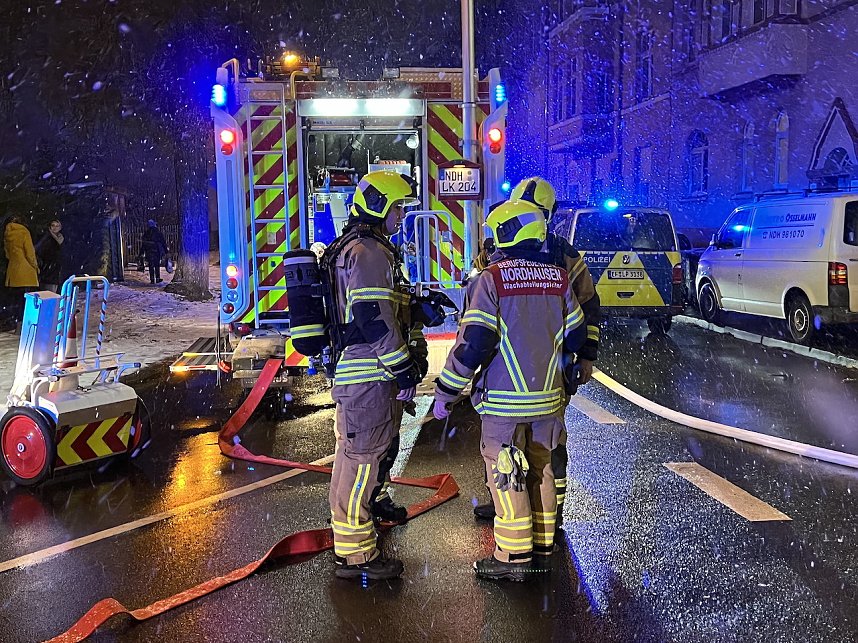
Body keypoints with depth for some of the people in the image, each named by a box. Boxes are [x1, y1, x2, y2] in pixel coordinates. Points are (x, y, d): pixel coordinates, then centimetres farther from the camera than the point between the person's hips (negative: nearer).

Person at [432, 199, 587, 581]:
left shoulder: (491, 279, -13)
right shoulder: (558, 278, 4)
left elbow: (473, 342, -17)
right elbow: (575, 336, 11)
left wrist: (446, 392, -8)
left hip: (504, 400, -5)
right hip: (548, 397, 6)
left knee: (506, 476, 4)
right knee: (540, 470, 17)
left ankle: (513, 557, 10)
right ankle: (543, 547, 25)